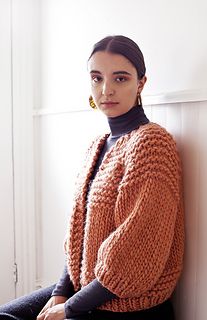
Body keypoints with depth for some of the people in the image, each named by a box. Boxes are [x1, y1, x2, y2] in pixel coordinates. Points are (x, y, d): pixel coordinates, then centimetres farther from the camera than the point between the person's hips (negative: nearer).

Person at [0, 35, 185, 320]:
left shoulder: (150, 142, -19)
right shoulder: (98, 146, 6)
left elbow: (132, 260, -22)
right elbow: (80, 231, 9)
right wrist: (60, 293, -2)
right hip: (83, 288, 7)